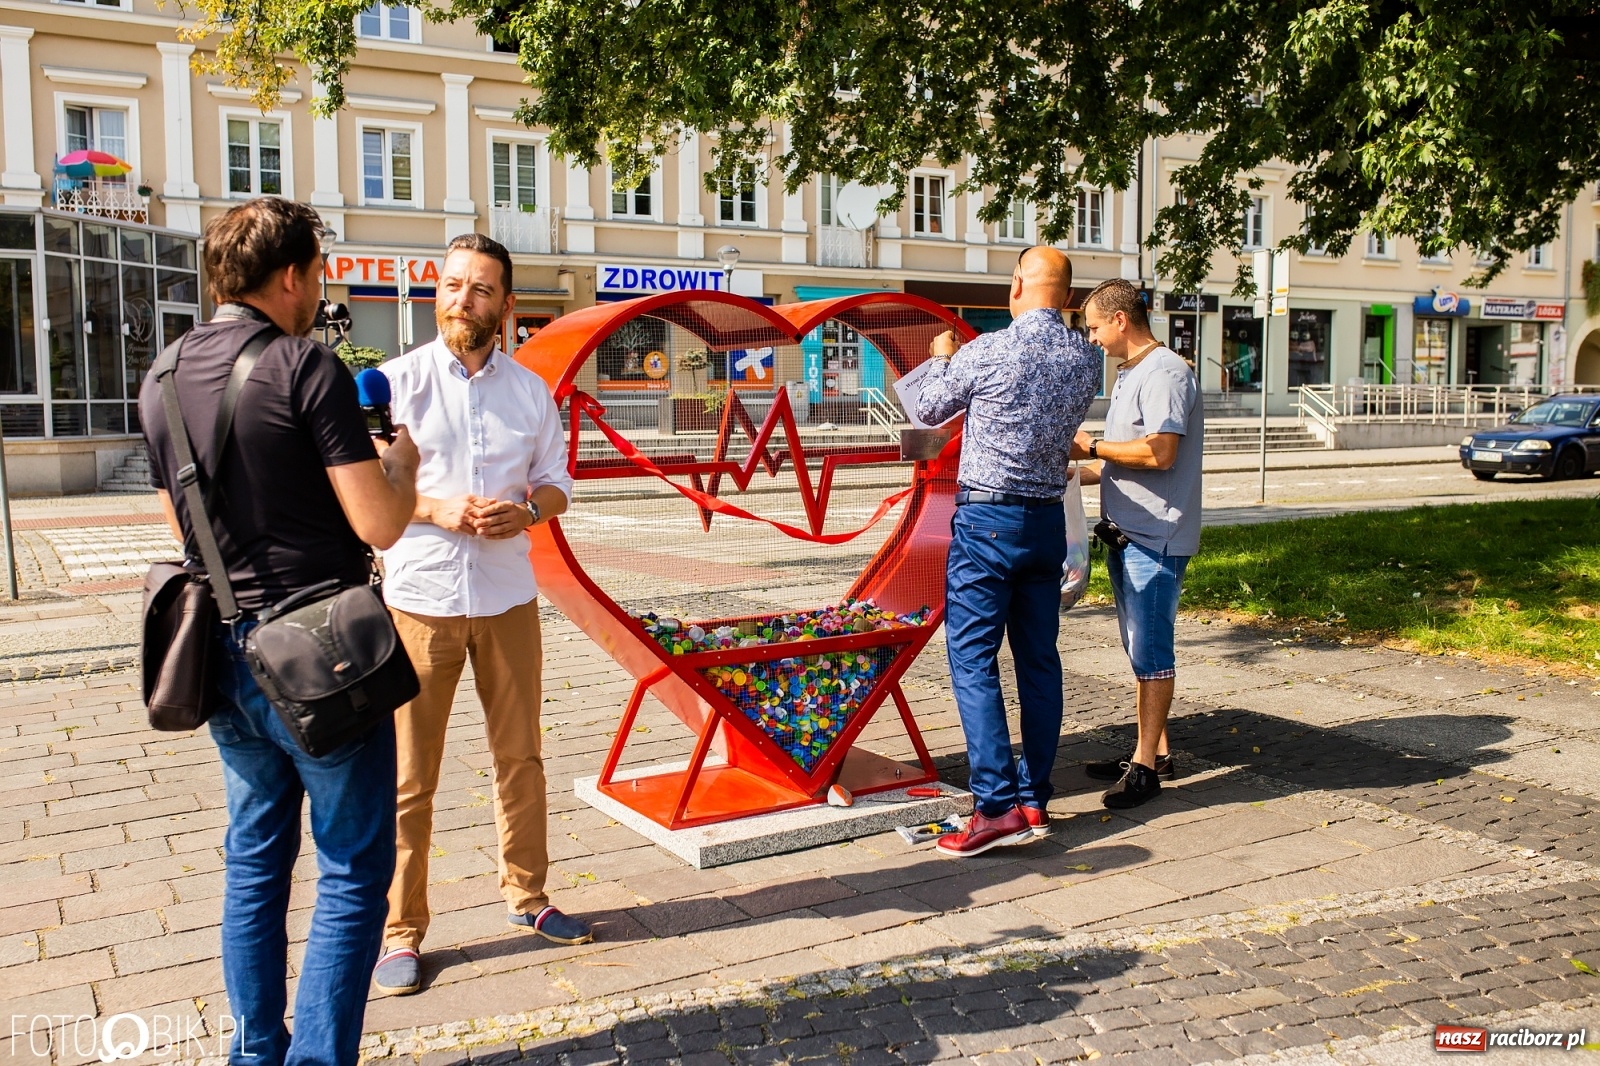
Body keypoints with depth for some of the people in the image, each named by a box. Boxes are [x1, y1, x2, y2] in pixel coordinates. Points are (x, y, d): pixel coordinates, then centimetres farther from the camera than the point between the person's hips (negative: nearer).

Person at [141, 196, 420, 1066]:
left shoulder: (162, 381, 8)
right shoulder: (305, 367, -15)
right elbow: (380, 524, -18)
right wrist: (404, 460, 1)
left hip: (221, 652, 7)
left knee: (254, 859, 19)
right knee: (352, 870, 5)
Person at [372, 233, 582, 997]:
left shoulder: (531, 391, 7)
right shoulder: (397, 380, -3)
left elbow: (556, 482, 11)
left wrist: (527, 512, -11)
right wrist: (437, 510, -19)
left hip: (508, 598, 3)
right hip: (420, 598, -3)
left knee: (519, 757, 13)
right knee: (409, 776, 2)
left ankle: (527, 897, 30)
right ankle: (400, 930, 15)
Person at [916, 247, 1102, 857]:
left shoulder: (988, 352, -13)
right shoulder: (1087, 361, 3)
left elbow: (929, 410, 3)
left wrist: (941, 358, 23)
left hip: (987, 518, -6)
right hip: (1048, 518, 6)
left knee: (972, 659, -3)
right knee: (1039, 660, 11)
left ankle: (998, 806, -8)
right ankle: (1035, 800, 17)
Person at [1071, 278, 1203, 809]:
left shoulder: (1165, 372, -14)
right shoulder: (1130, 374, 17)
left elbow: (1159, 452, -24)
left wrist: (1092, 446, -14)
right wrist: (1085, 460, 13)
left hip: (1157, 537, -10)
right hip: (1127, 533, 10)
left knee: (1150, 649, -5)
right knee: (1140, 647, 15)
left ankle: (1145, 765, 1)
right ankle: (1155, 750, 25)